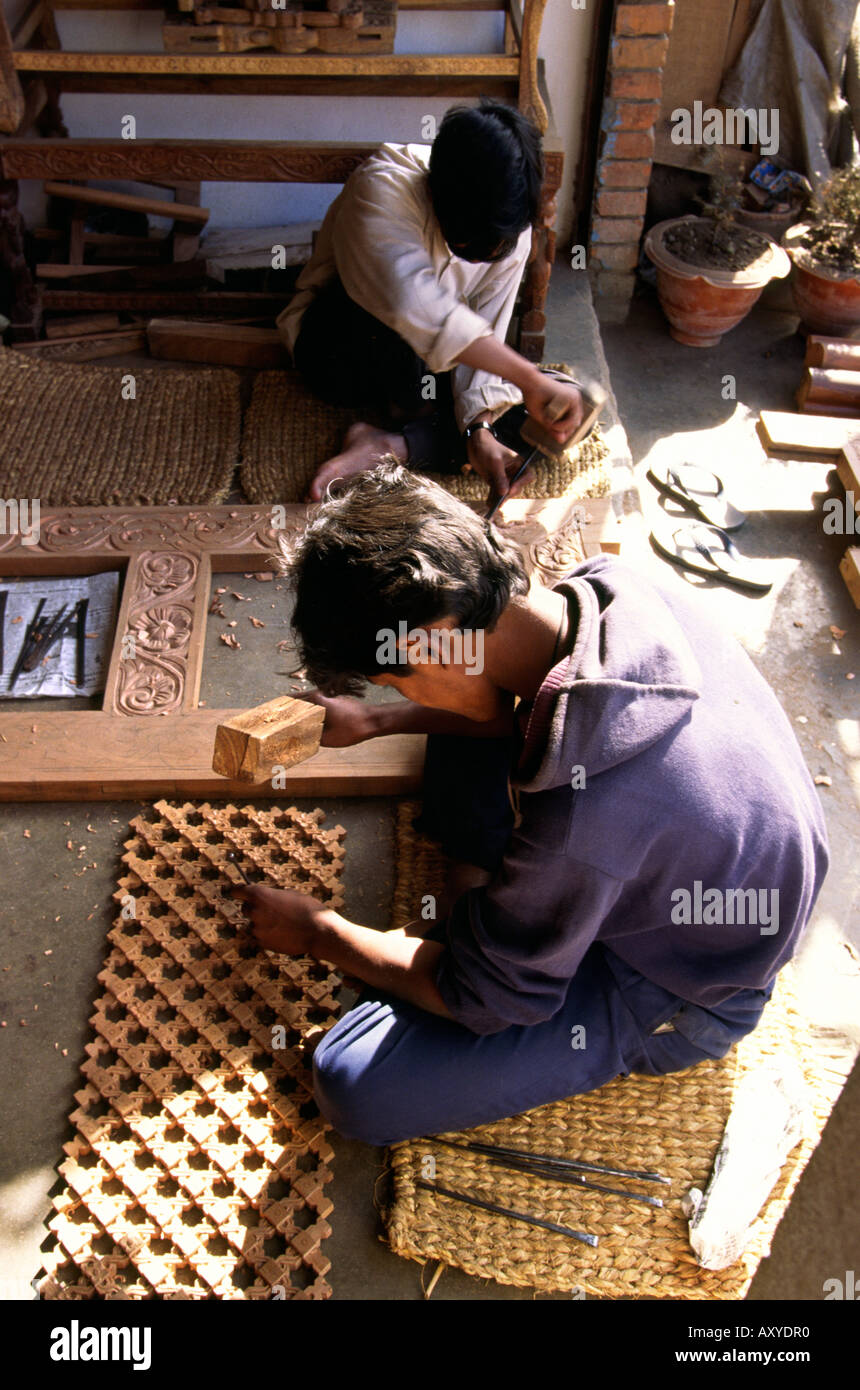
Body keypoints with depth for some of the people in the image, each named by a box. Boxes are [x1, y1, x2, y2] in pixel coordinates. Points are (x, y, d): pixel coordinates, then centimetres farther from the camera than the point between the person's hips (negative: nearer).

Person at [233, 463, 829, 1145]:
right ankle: (478, 914, 8)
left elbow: (482, 996, -22)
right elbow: (513, 705, 5)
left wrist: (317, 931, -8)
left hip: (675, 1003, -7)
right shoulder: (613, 588, -20)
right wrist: (375, 719, 4)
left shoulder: (576, 818, -42)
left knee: (354, 1086, -15)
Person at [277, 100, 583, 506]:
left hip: (427, 367, 5)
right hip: (336, 352, -4)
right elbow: (415, 306, -46)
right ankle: (405, 413, -11)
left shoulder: (513, 233, -13)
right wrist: (531, 379, -50)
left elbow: (484, 341, -13)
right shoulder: (383, 187, -30)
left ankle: (384, 442, -23)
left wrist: (478, 427, -32)